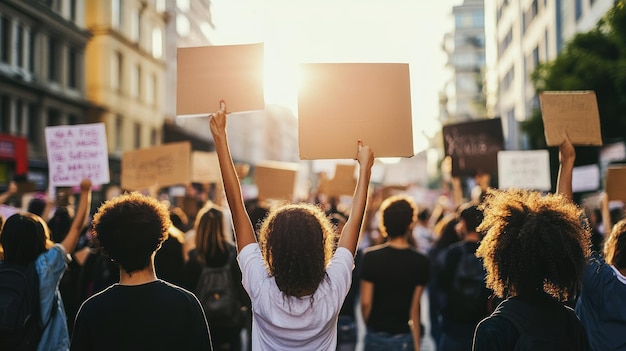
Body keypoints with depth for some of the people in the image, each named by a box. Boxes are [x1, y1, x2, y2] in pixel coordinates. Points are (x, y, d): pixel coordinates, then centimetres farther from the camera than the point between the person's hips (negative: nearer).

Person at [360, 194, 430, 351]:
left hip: (376, 336, 0)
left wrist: (370, 327, 10)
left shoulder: (370, 257, -10)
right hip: (405, 337, 0)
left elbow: (365, 302, -8)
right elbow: (415, 308, -7)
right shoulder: (420, 261, -7)